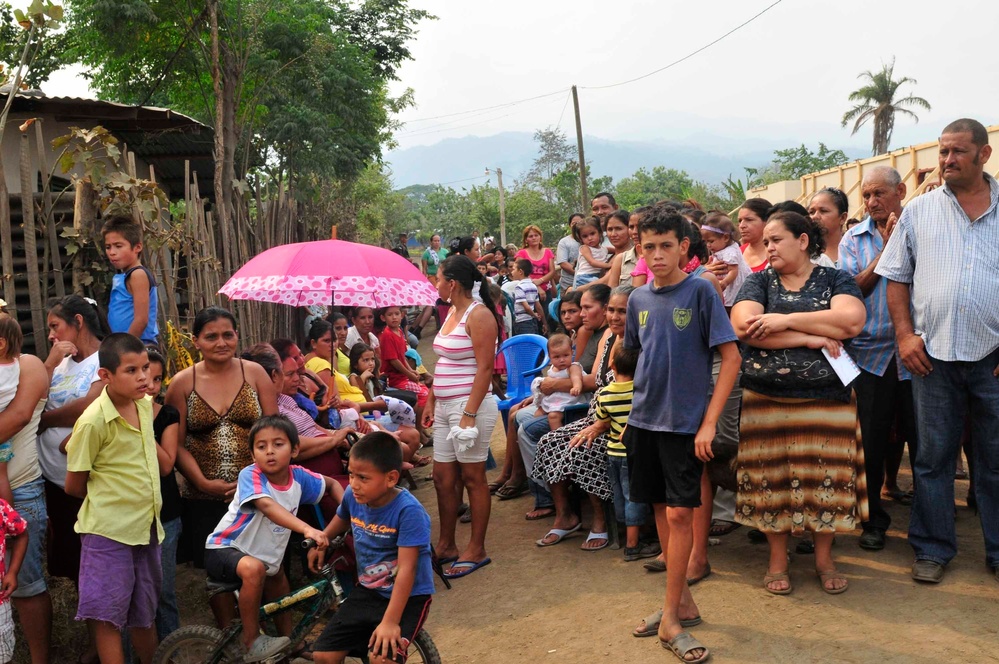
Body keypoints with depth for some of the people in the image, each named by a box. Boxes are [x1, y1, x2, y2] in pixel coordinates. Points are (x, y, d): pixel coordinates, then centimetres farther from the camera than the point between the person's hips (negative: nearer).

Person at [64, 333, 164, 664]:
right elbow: (74, 486, -9)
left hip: (146, 526, 6)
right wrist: (112, 499, 3)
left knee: (145, 612, 18)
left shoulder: (145, 404, 1)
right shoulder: (94, 421, -18)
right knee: (109, 615, 1)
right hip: (108, 530, -6)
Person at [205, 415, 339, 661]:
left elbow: (332, 484, 10)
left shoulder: (298, 476, -10)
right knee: (253, 569, -36)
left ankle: (289, 646, 45)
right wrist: (307, 529, -58)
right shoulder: (250, 475, -26)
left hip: (267, 555, 7)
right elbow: (267, 506, -45)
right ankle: (251, 643, -22)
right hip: (224, 549, -7)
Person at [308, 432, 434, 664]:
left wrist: (390, 621, -31)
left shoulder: (408, 510, -28)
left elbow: (406, 569, -29)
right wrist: (320, 541, 26)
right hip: (368, 591, 6)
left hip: (408, 597, -6)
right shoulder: (352, 495, -9)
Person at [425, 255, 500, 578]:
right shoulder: (451, 313, 15)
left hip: (470, 405, -9)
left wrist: (469, 414, -22)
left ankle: (476, 551, 12)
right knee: (442, 478, 11)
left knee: (473, 477, 1)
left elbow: (484, 369, -18)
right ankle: (446, 546, 24)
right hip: (445, 406, 9)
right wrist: (431, 401, 16)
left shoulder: (479, 316, -12)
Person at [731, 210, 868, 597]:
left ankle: (824, 558, 23)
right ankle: (777, 559, 20)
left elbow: (852, 321, -13)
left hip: (827, 397, 0)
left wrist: (786, 320, -13)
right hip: (766, 398, 1)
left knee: (824, 477, 4)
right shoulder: (759, 282, 9)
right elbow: (743, 327, -10)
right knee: (772, 477, 3)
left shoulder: (834, 280, 7)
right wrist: (811, 337, -12)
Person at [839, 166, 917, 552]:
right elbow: (851, 290, -5)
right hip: (870, 353, 1)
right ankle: (873, 519, 23)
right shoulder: (853, 240, 8)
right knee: (870, 443, 7)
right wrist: (886, 249, -9)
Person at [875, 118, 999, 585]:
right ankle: (933, 549, 20)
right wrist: (905, 335, -3)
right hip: (933, 355, 1)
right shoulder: (919, 212, 7)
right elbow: (896, 277, 8)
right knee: (933, 457, 8)